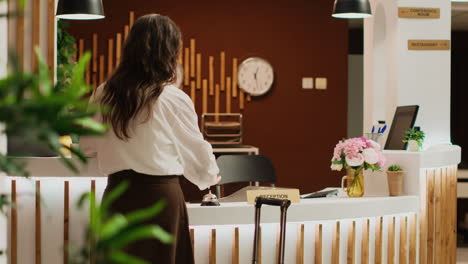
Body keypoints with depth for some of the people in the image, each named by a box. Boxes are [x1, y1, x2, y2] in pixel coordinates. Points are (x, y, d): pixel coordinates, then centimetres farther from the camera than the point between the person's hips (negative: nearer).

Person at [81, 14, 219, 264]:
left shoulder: (104, 94, 1)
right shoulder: (173, 99, -11)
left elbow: (87, 145, 12)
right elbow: (196, 150, 0)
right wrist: (212, 175, 21)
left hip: (116, 192, 4)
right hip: (159, 195, -4)